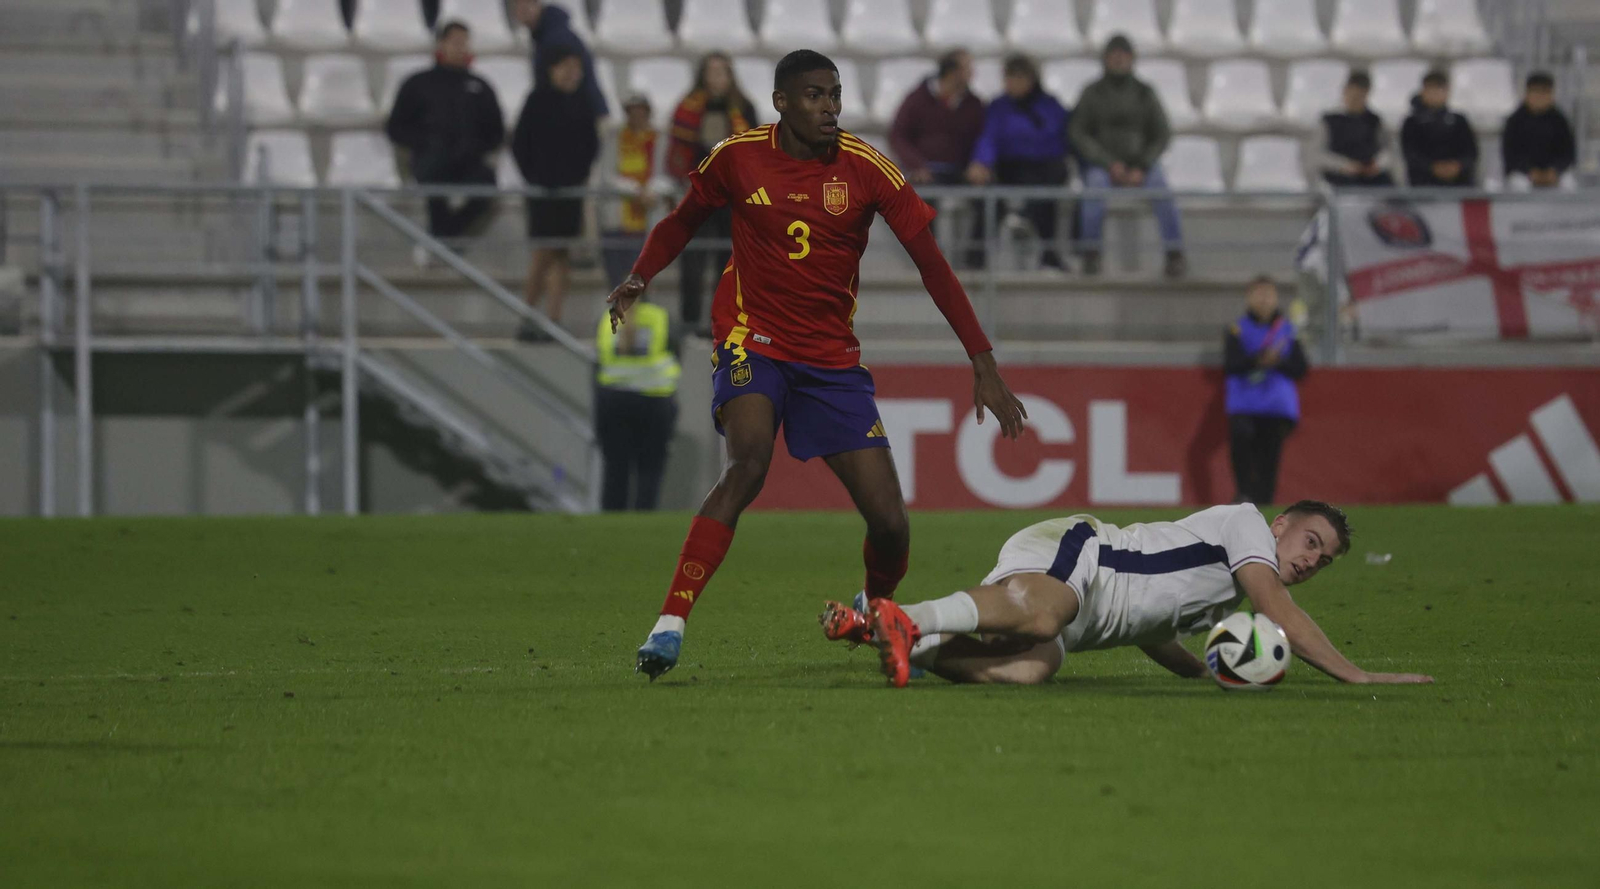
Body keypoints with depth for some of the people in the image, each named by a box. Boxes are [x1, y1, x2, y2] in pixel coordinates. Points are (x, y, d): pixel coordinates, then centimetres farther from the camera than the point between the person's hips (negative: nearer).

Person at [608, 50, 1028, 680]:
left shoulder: (866, 169, -6)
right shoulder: (738, 159, -3)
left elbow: (932, 266, -4)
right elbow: (682, 222, 16)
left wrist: (983, 363, -9)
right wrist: (637, 280, -4)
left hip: (832, 358, 2)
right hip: (751, 341, -2)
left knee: (889, 520, -6)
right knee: (747, 464, -31)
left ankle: (878, 608, 29)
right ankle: (669, 627, -31)